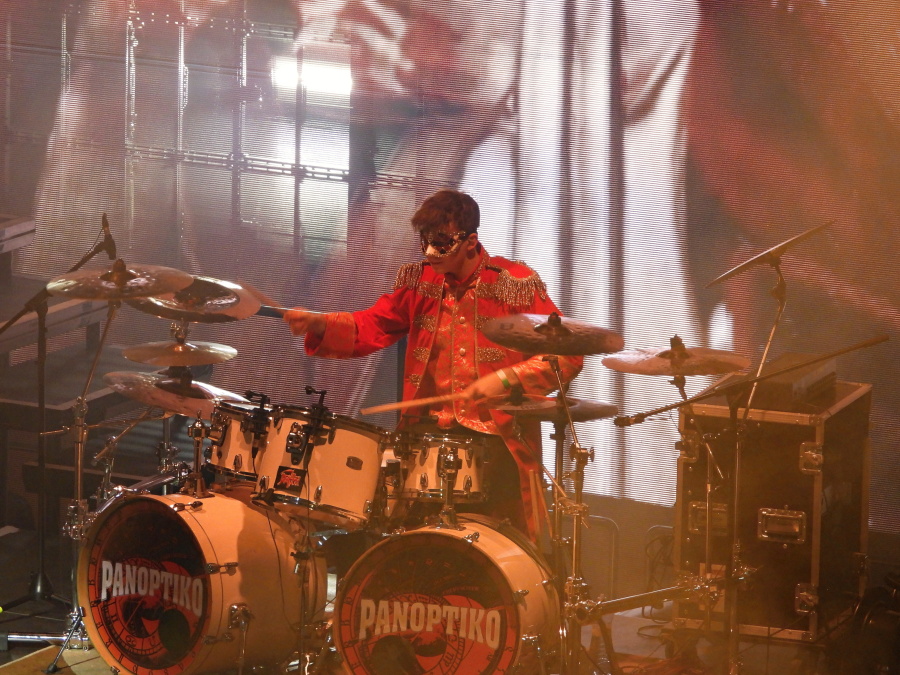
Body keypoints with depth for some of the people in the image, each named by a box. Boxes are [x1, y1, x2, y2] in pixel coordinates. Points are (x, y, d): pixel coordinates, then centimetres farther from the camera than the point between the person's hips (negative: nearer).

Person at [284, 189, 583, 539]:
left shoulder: (517, 284, -4)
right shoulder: (419, 281, 10)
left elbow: (568, 355, -6)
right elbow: (370, 326, 2)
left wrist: (507, 378, -20)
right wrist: (318, 323, -17)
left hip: (498, 435, -3)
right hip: (431, 430, 3)